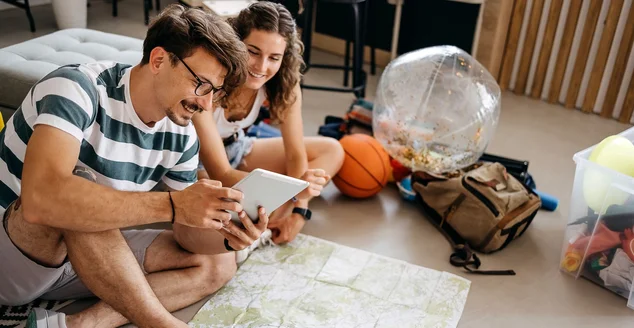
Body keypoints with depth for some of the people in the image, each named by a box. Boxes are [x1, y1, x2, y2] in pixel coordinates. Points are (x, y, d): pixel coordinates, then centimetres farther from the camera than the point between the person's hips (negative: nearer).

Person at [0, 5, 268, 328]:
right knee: (79, 187, -36)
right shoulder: (78, 88, -25)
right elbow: (40, 200, -42)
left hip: (86, 251, 7)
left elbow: (188, 234, -1)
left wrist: (225, 234, -23)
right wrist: (171, 204, -42)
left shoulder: (181, 134, -6)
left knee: (218, 264, -3)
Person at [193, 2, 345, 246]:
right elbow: (220, 175, -36)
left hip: (236, 148, 6)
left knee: (332, 151, -5)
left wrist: (298, 210, -25)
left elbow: (296, 154, -13)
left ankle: (268, 224, -17)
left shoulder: (284, 81, -19)